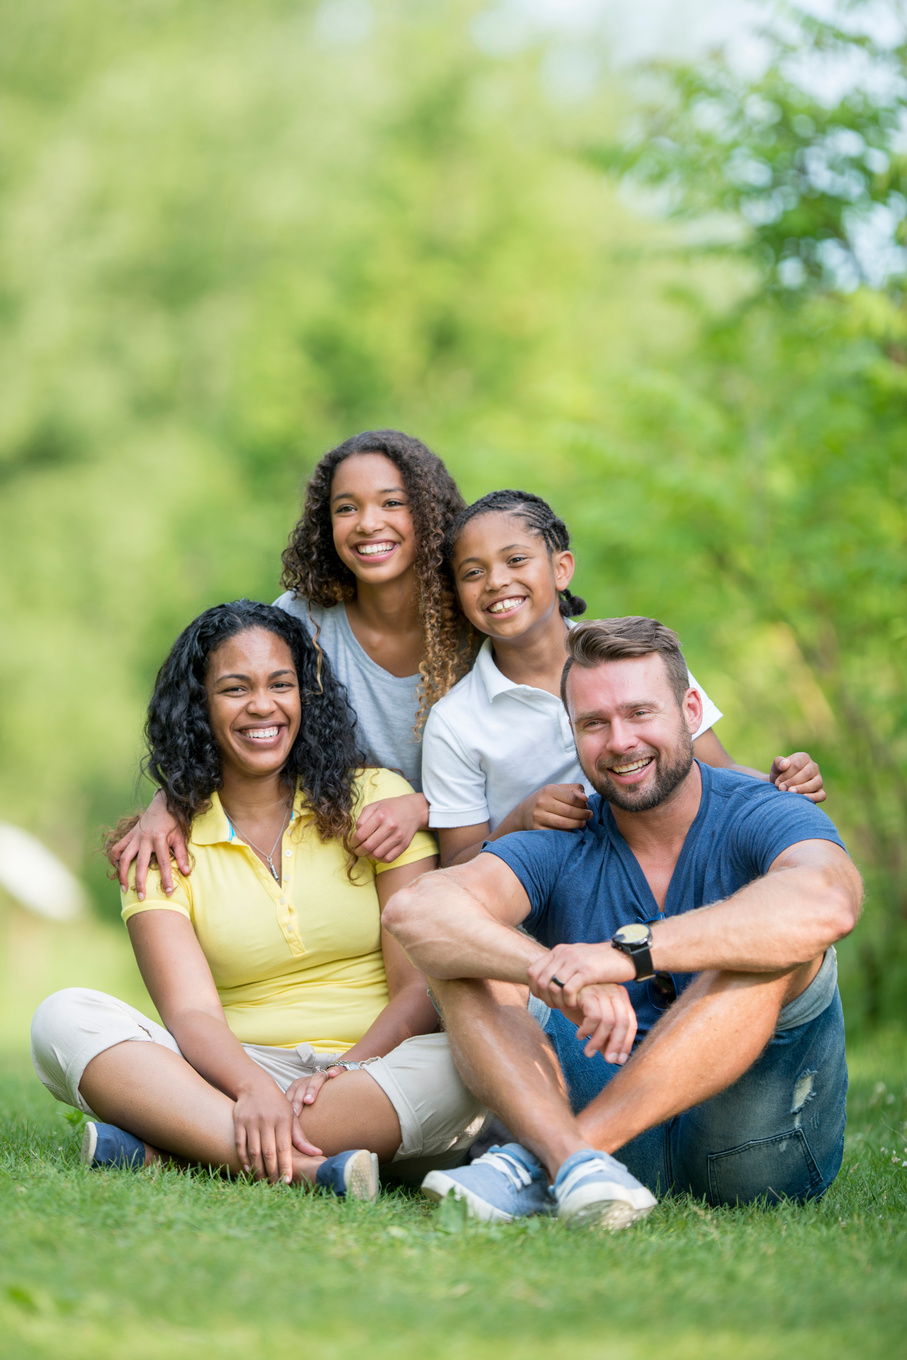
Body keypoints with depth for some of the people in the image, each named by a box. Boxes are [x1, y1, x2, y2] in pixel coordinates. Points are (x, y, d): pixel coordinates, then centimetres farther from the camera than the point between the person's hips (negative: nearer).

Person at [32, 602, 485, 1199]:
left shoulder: (375, 800, 7)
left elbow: (423, 983, -2)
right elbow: (191, 1012, -7)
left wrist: (347, 1071, -21)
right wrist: (253, 1090, -30)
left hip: (377, 1065, -1)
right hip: (234, 1073, 1)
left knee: (459, 1069, -35)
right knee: (65, 1018, -21)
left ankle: (163, 1150, -32)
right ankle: (302, 1166, -42)